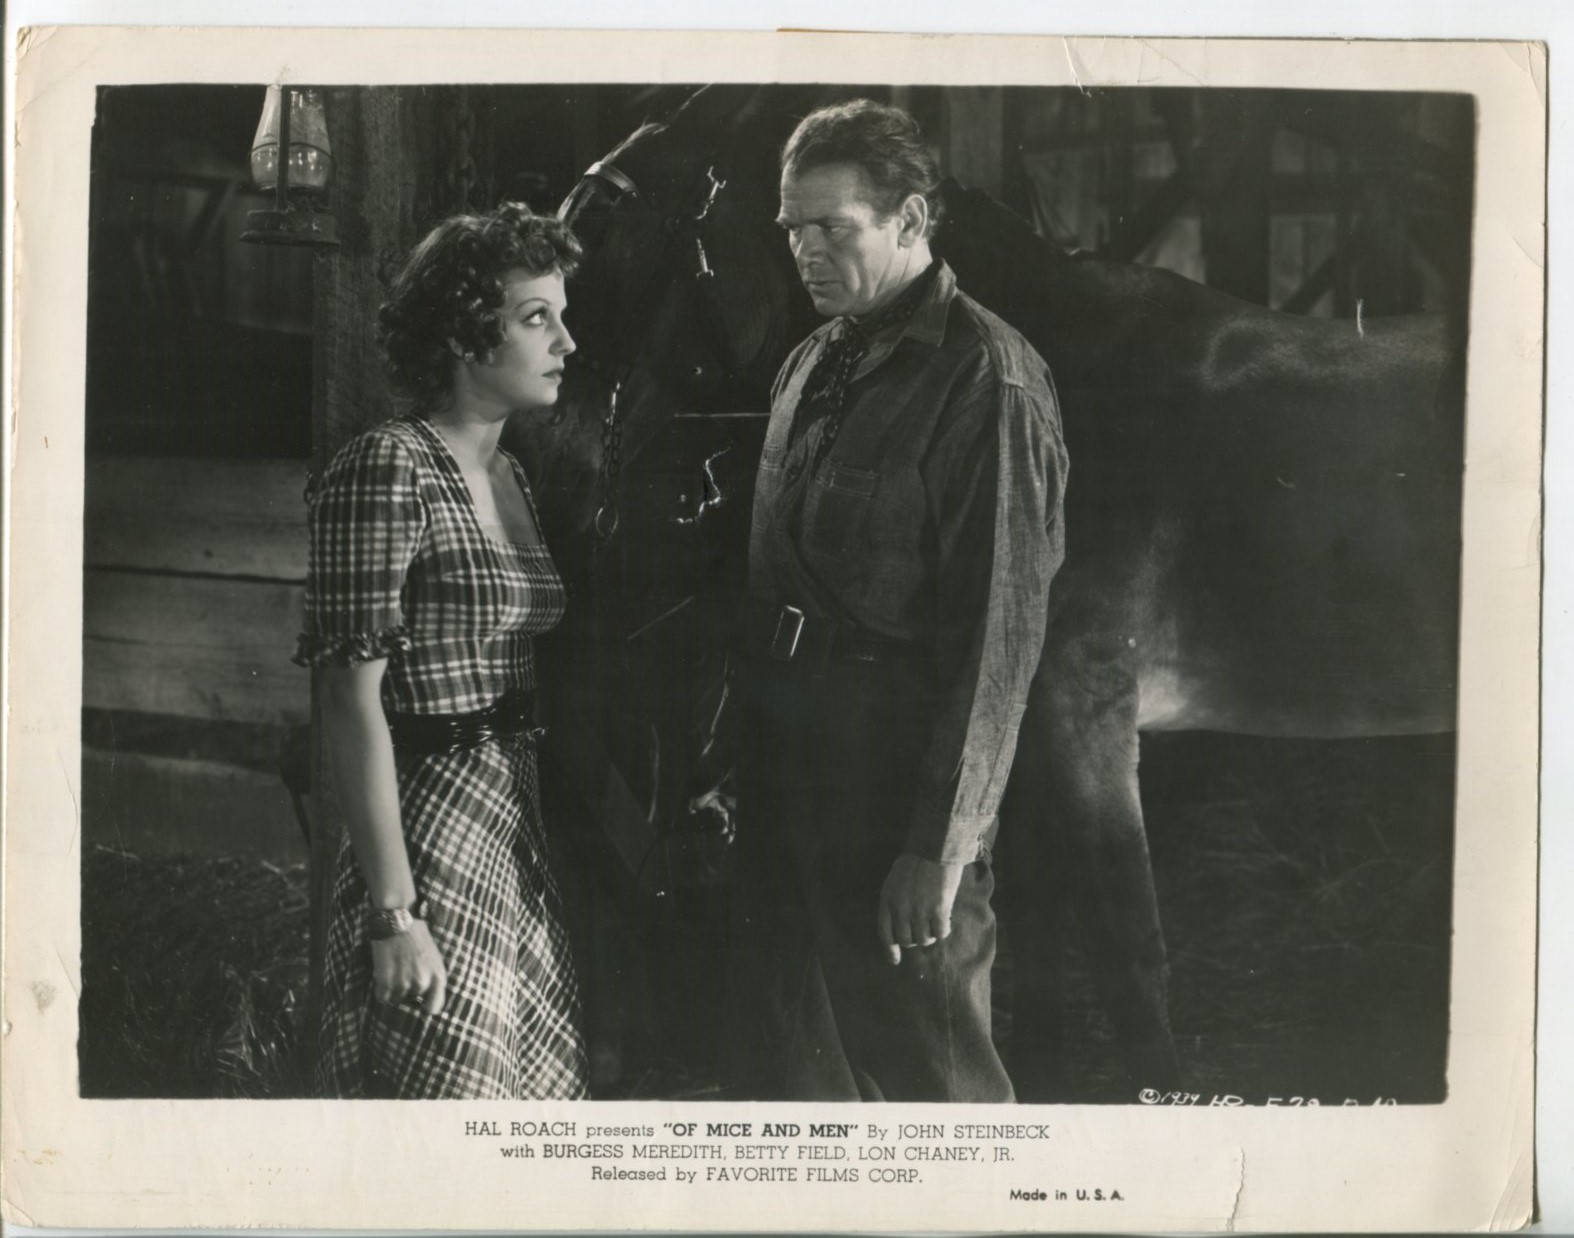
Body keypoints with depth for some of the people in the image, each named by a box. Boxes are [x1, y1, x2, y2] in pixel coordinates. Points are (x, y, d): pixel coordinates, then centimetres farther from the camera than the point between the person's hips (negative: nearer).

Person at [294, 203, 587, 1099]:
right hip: (433, 832, -8)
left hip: (521, 828, 8)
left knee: (539, 1092, 11)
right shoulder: (388, 472, -13)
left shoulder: (511, 476, 12)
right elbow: (353, 700, -17)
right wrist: (392, 915, -20)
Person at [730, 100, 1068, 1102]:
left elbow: (999, 629, -16)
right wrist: (739, 767, 12)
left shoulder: (987, 378, -11)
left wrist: (940, 842, -19)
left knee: (925, 1075, 0)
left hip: (900, 778, -8)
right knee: (789, 1068, 14)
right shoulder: (811, 365, 15)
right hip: (788, 773, 8)